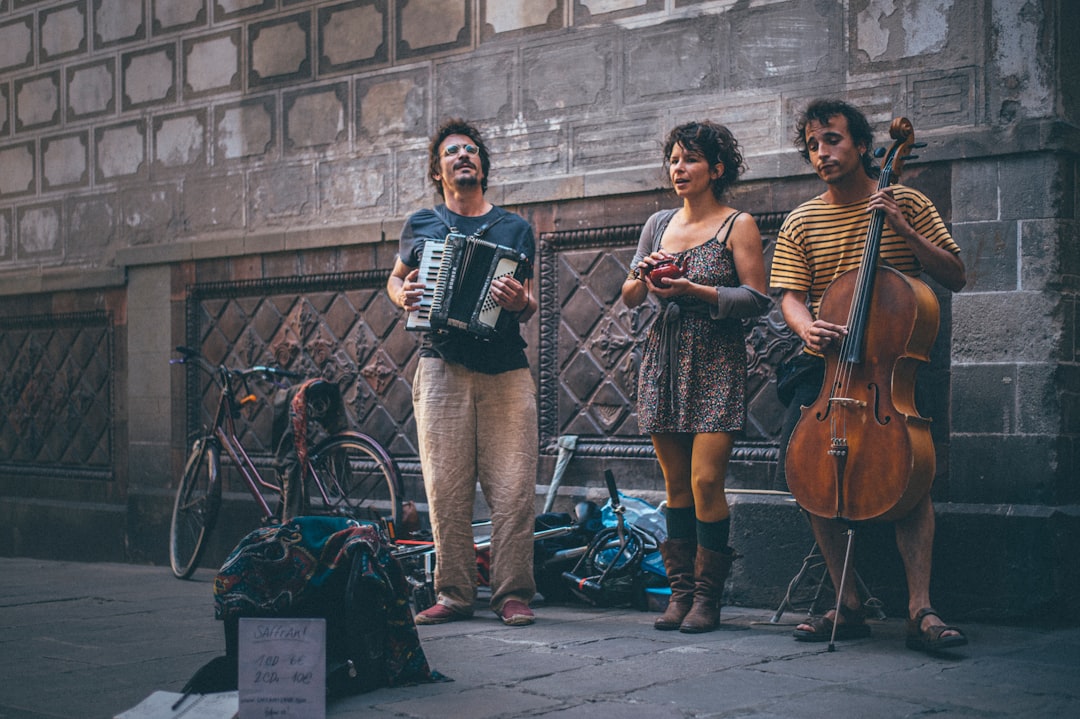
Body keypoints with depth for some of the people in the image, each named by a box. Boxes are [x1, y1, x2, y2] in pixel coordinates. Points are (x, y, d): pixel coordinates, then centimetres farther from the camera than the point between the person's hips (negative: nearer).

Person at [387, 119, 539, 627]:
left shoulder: (515, 228, 14)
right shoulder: (420, 226, 14)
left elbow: (531, 307, 11)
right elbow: (394, 279, 27)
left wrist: (519, 302, -12)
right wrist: (403, 295, 4)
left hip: (505, 371, 0)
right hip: (442, 368, 0)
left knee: (512, 489, -5)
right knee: (446, 489, -2)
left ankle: (513, 594, 3)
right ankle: (454, 594, 7)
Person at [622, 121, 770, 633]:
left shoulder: (737, 225, 0)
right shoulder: (658, 224, 14)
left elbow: (757, 299, -8)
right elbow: (629, 298, 18)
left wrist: (693, 290, -16)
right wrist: (643, 277, -4)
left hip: (714, 364, -5)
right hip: (663, 361, 5)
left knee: (706, 480, -11)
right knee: (675, 485, 6)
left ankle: (708, 597, 1)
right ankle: (680, 591, 13)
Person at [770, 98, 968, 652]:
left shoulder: (906, 204, 5)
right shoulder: (800, 224, 10)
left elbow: (955, 278, -1)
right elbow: (790, 297, 0)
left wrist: (901, 229, -13)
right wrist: (807, 328, -23)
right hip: (827, 362, 2)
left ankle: (920, 609, -19)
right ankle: (848, 604, -2)